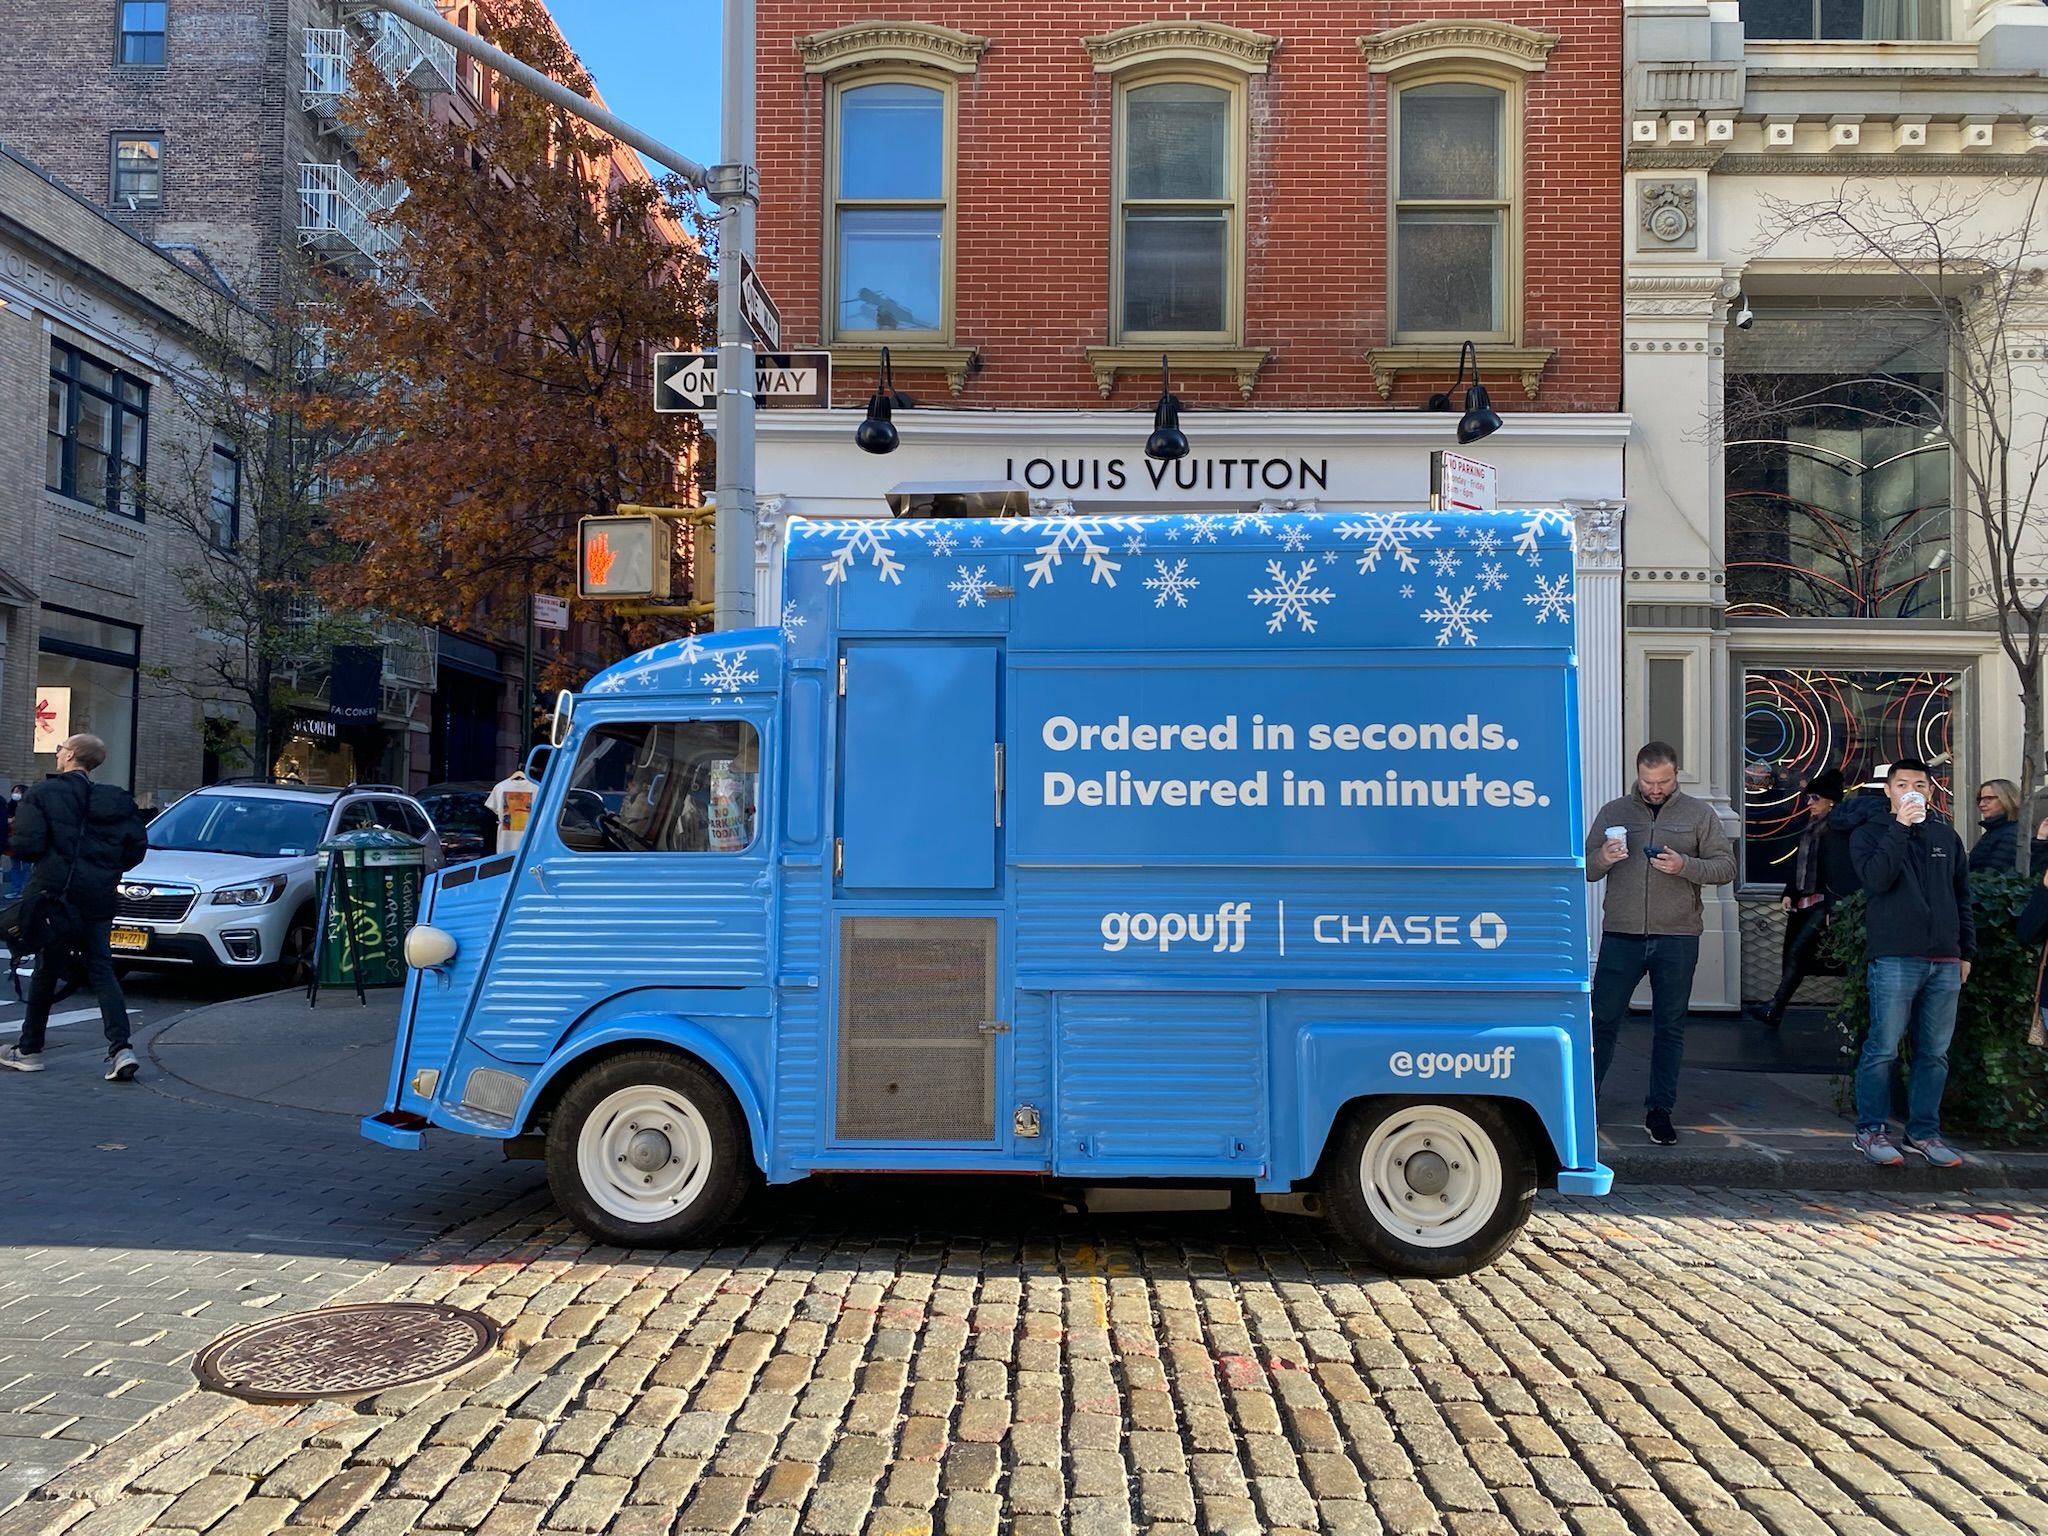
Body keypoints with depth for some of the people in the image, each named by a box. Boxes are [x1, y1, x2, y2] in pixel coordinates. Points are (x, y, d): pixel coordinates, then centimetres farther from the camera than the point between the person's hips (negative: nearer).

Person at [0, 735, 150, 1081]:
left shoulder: (43, 794, -7)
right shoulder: (116, 800, 4)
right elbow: (137, 845, 2)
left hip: (54, 892, -3)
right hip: (98, 899, 3)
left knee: (47, 969, 10)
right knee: (101, 969, 4)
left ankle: (29, 1050, 21)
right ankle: (121, 1049, -9)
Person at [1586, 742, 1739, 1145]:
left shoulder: (1699, 813, 5)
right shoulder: (1613, 812, 7)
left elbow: (1726, 866, 1)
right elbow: (1585, 869, 7)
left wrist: (1684, 865, -17)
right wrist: (1602, 858, -16)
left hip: (1677, 938, 0)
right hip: (1620, 935, 0)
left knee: (1670, 1027, 8)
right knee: (1602, 1021, 2)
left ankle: (1660, 1109, 18)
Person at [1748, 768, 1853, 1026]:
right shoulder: (1810, 828, 16)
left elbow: (1840, 872, -18)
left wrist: (1833, 908, -22)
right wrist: (1788, 894, 8)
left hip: (1822, 903, -9)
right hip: (1801, 903, 9)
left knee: (1798, 951, -14)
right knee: (1790, 954, 8)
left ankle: (1775, 1007, -13)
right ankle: (1777, 1010, 13)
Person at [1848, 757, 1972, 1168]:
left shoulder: (1946, 836, 16)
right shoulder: (1871, 833, 3)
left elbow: (1963, 896, 20)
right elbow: (1876, 878, -16)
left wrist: (1966, 950, 16)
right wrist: (1900, 827, -18)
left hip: (1945, 962, 5)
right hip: (1895, 959, -5)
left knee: (1934, 1053, 7)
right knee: (1882, 1049, -5)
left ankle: (1924, 1132, 16)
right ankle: (1871, 1130, 3)